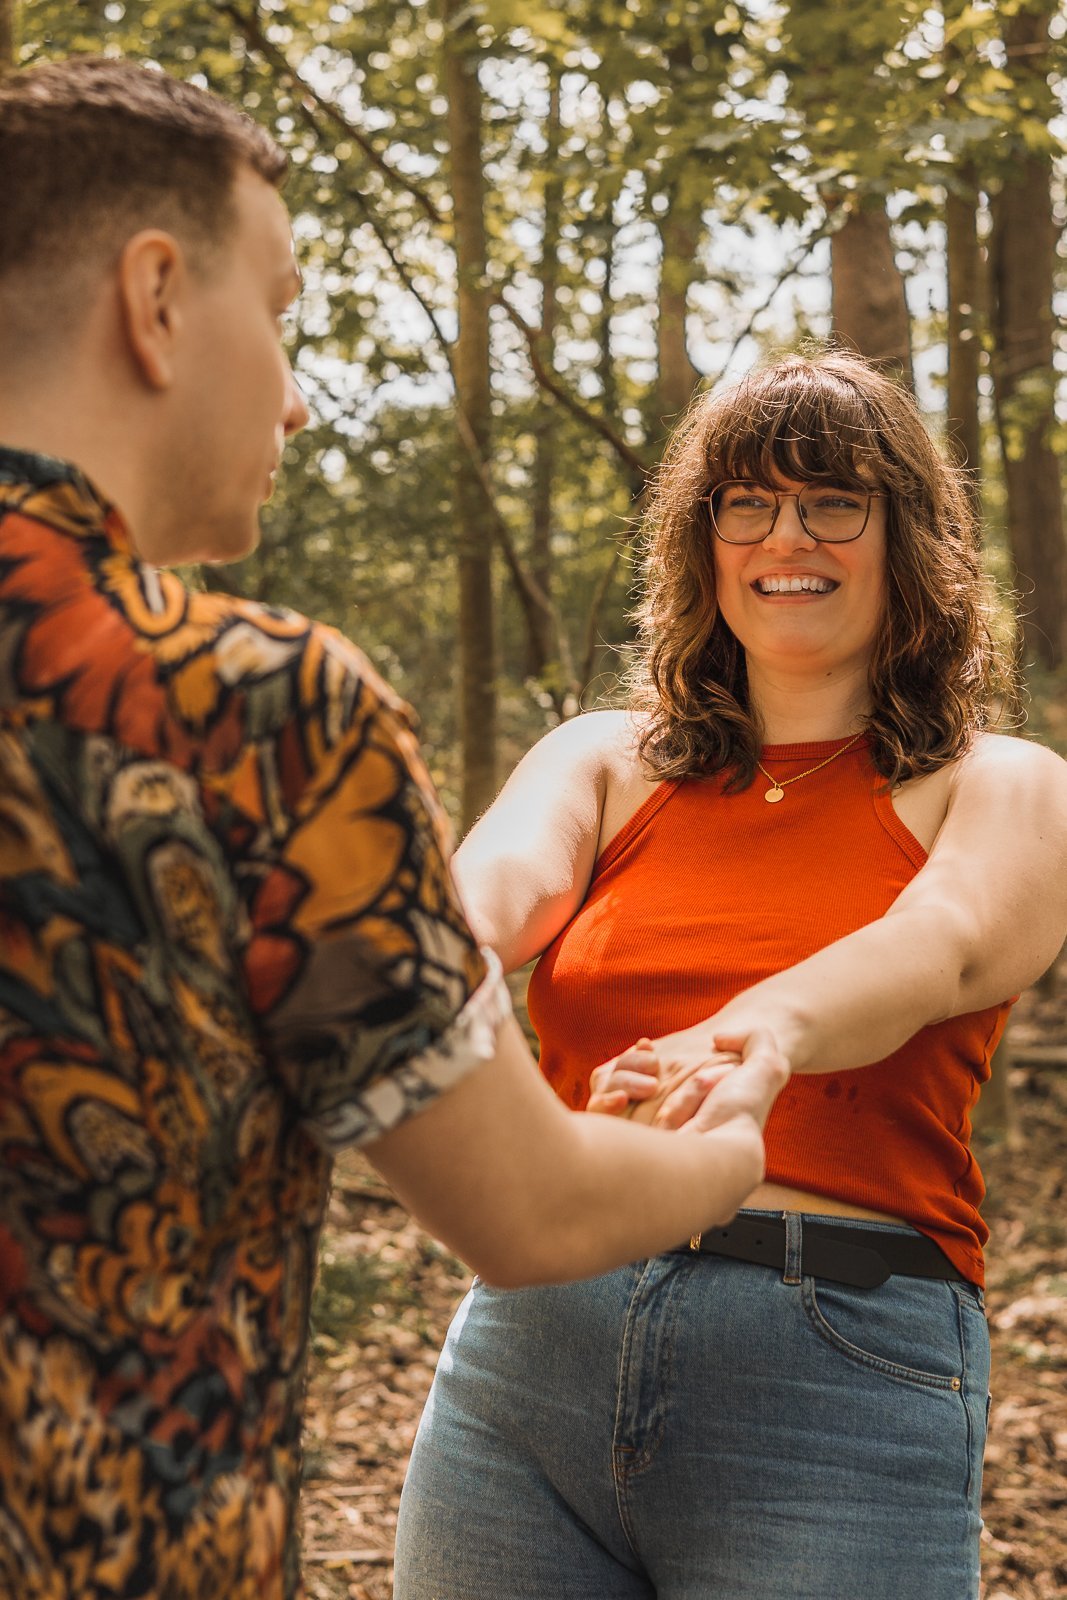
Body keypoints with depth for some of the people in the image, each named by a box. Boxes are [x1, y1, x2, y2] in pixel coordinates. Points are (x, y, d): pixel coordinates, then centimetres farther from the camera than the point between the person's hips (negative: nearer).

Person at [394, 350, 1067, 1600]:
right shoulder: (607, 761, 11)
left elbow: (940, 946, -17)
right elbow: (498, 880, -9)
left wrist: (766, 1031, -39)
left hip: (844, 1377, -2)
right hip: (528, 1345, 3)